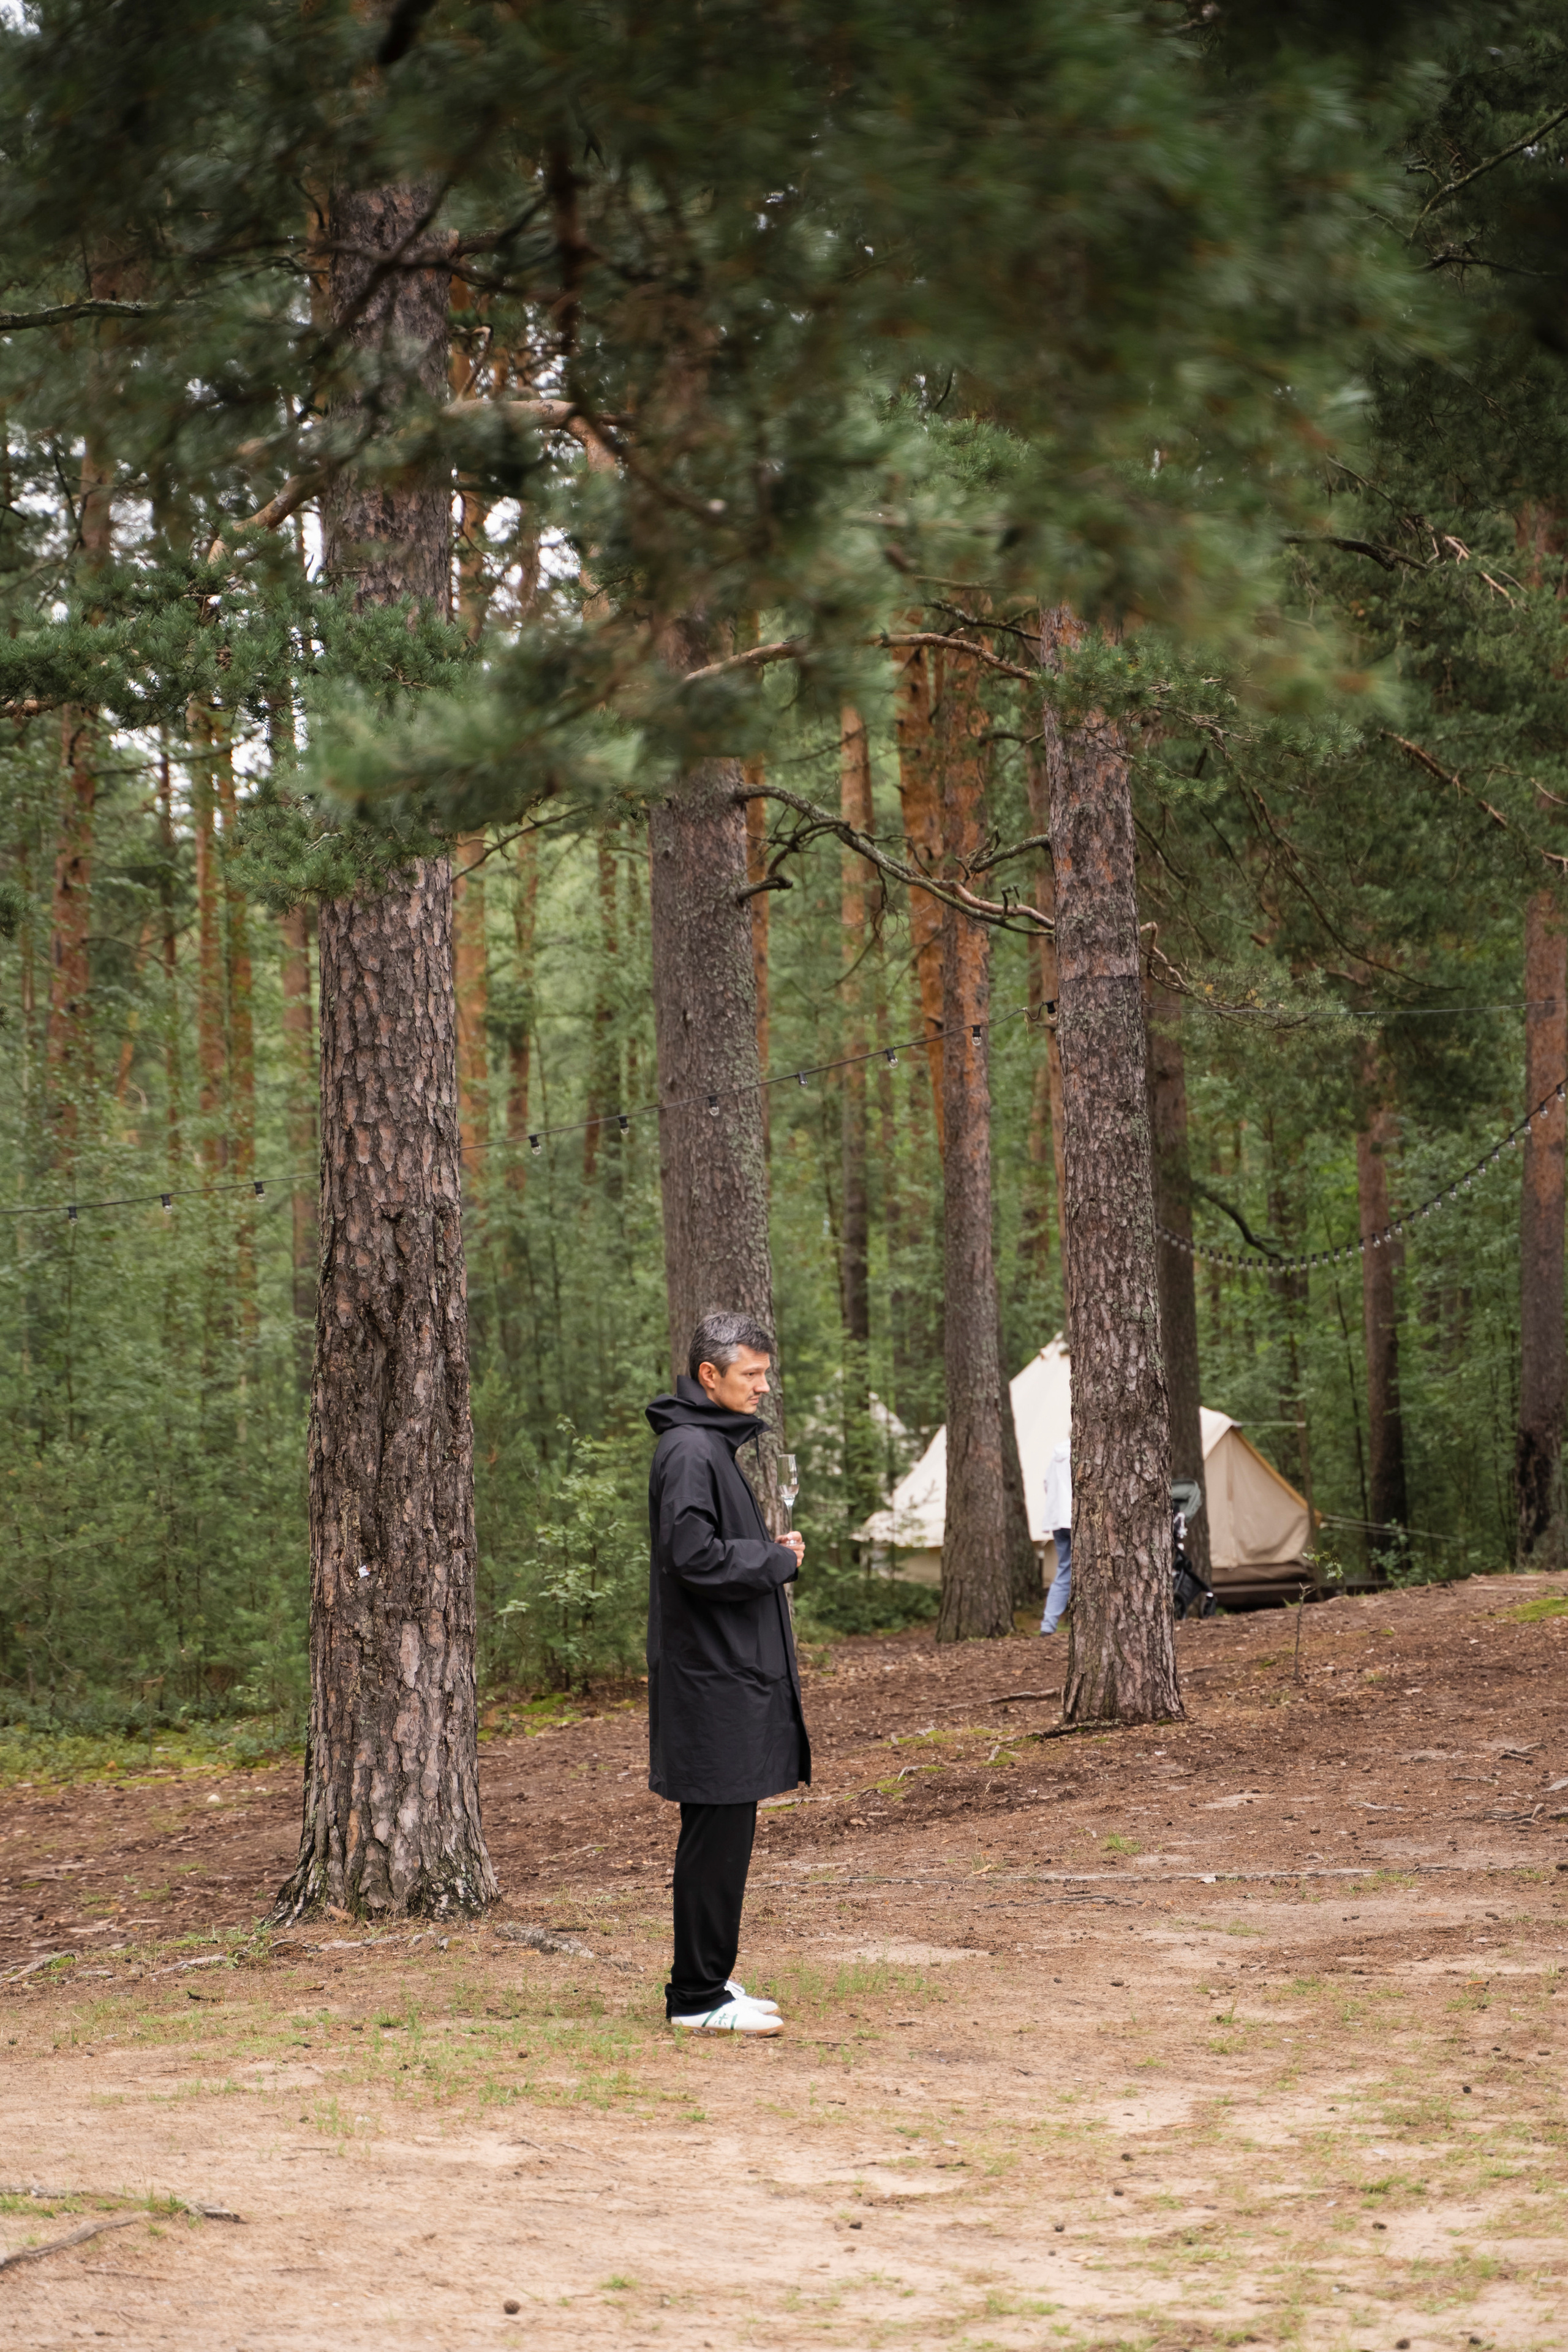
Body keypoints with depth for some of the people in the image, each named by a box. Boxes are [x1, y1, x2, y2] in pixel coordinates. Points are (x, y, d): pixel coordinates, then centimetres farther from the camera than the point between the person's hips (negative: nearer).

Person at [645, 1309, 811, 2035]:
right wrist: (777, 1558, -12)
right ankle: (698, 1995, -2)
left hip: (736, 1676, 10)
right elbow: (695, 1557, -24)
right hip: (710, 1680, -10)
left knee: (722, 1834, 14)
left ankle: (708, 1982, 20)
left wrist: (771, 1554, 6)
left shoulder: (717, 1445, 17)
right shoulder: (689, 1452, -16)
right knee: (718, 1833, -7)